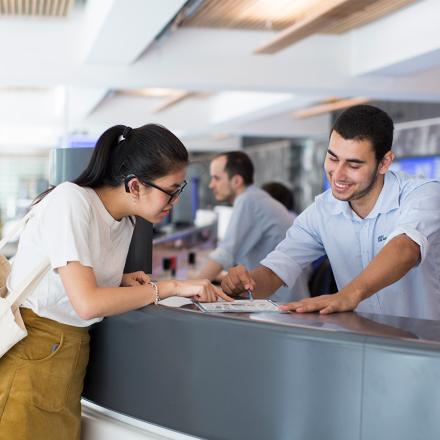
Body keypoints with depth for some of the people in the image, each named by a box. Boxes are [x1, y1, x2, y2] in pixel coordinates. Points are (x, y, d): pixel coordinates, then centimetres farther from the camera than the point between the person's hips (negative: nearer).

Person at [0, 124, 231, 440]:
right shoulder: (71, 201, -18)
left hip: (72, 350, 7)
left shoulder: (125, 222, 5)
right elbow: (87, 304, -25)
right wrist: (171, 287, -19)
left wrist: (121, 282, -4)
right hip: (30, 350, -7)